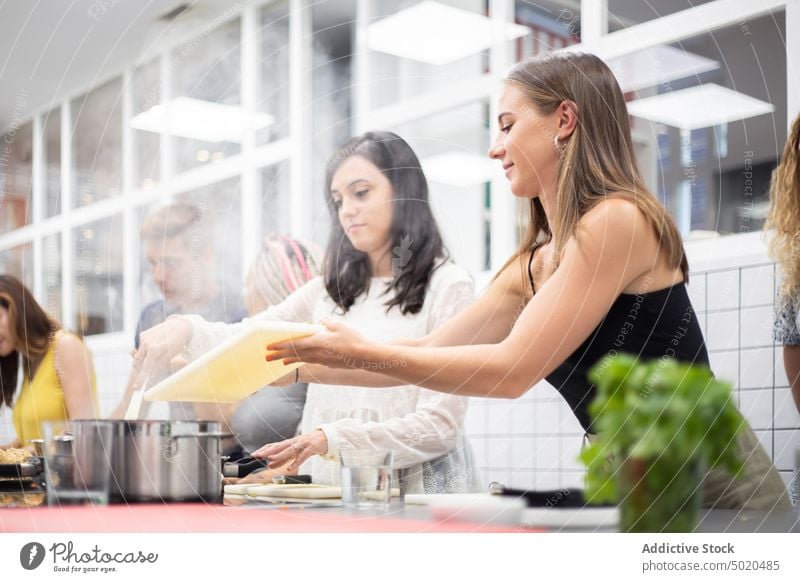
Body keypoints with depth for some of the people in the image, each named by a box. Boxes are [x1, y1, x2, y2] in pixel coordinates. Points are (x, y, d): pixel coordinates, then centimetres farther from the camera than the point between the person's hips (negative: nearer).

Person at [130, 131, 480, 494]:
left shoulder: (448, 286, -2)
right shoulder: (330, 290, 16)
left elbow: (439, 426, -9)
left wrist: (332, 440, -20)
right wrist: (185, 329, -16)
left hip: (413, 490, -5)